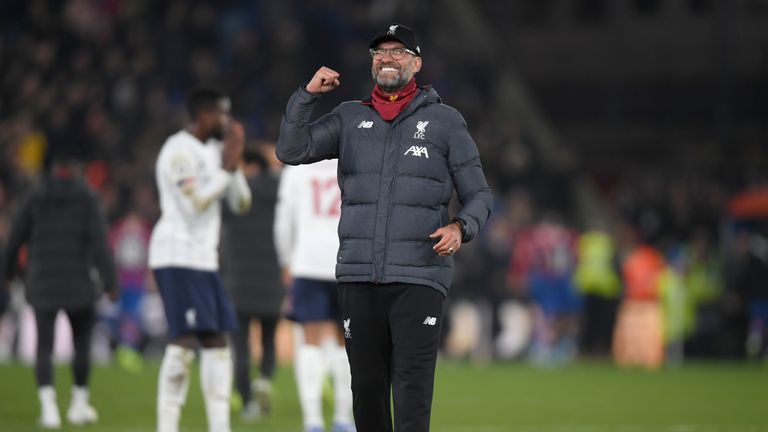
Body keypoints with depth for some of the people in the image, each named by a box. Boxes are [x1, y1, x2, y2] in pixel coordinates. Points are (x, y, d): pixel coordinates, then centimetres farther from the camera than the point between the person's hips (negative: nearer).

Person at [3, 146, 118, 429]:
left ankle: (48, 405, -17)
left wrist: (8, 271, 22)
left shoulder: (36, 197, 3)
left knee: (44, 346, 2)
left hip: (42, 285, 1)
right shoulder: (86, 198, -3)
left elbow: (16, 237, 6)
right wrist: (110, 282, -11)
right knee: (82, 342, 17)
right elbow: (99, 241, -11)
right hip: (78, 283, -1)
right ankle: (79, 404, 21)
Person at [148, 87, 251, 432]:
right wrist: (226, 168, -14)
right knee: (184, 341, -14)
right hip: (178, 257, -10)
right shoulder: (179, 151, -12)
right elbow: (195, 204, -21)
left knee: (216, 341, 8)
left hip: (204, 259, 10)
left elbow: (241, 204, 18)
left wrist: (234, 165, 5)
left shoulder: (212, 150, 17)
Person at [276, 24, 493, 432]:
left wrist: (461, 227, -14)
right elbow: (291, 151, 1)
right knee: (366, 386, 7)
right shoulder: (349, 118, 12)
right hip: (358, 276, 3)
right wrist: (308, 93, -8)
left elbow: (478, 194, 6)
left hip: (419, 277, -3)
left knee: (412, 391, -12)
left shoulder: (445, 121, 5)